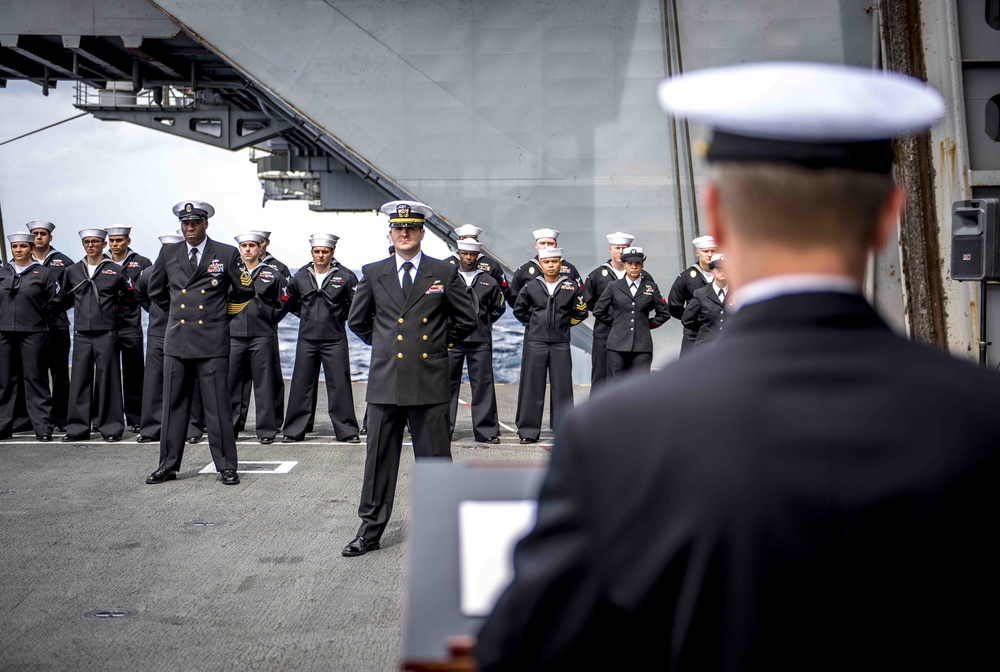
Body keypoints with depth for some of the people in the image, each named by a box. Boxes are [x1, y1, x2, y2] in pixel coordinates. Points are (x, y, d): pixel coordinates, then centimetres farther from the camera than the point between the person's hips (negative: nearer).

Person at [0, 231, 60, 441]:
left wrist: (38, 314, 3)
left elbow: (54, 301, 3)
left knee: (35, 379, -3)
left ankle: (43, 427, -1)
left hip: (33, 333, -4)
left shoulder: (43, 274, 2)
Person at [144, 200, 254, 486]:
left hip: (212, 342, -3)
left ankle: (226, 467, 6)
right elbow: (155, 291, 24)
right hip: (176, 341, 3)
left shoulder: (227, 254, 1)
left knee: (218, 407, -2)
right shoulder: (168, 254, 10)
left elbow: (245, 291, 9)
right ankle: (168, 465, 17)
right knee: (173, 405, 8)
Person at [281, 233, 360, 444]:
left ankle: (347, 430, 7)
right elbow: (290, 304, 21)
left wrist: (339, 317, 0)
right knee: (301, 385, 6)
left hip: (334, 340, -3)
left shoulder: (345, 276, -3)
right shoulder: (301, 276, 6)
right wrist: (306, 316, 13)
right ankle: (294, 430, 15)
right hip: (306, 340, 3)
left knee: (339, 385, -1)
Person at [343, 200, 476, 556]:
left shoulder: (444, 273, 4)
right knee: (379, 459, 6)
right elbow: (357, 321, 18)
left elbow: (467, 319, 10)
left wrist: (441, 342, 9)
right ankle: (370, 530, 17)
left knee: (435, 458, 4)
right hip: (385, 382, 1)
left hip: (430, 381, -1)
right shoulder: (372, 273, 8)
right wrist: (382, 343, 13)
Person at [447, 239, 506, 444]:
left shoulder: (489, 281, 10)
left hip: (480, 340, 0)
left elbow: (498, 307, 19)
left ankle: (486, 430, 6)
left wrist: (483, 322, 10)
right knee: (448, 383, 3)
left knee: (483, 384, 0)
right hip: (451, 340, 0)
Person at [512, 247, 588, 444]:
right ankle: (528, 431, 7)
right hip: (535, 342, 0)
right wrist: (533, 323, 11)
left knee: (562, 386, 2)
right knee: (532, 386, 1)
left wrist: (565, 324, 9)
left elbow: (581, 312, 12)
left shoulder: (572, 287, 1)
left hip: (560, 343, 0)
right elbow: (519, 310, 15)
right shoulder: (531, 287, 2)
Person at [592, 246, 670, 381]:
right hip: (618, 345, 0)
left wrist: (648, 324, 9)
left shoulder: (651, 287, 8)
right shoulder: (613, 287, 6)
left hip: (642, 345, 0)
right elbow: (598, 311, 11)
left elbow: (664, 313, 15)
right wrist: (615, 323, 10)